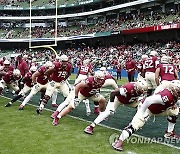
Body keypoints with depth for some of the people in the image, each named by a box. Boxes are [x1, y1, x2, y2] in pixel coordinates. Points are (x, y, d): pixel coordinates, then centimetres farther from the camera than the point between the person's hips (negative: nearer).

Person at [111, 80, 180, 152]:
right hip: (147, 108, -9)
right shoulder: (167, 96, -35)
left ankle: (169, 133, 19)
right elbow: (148, 100, -41)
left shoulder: (173, 94, -9)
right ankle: (119, 141, -24)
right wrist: (141, 113, -33)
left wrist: (173, 104, -1)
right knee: (135, 125, -23)